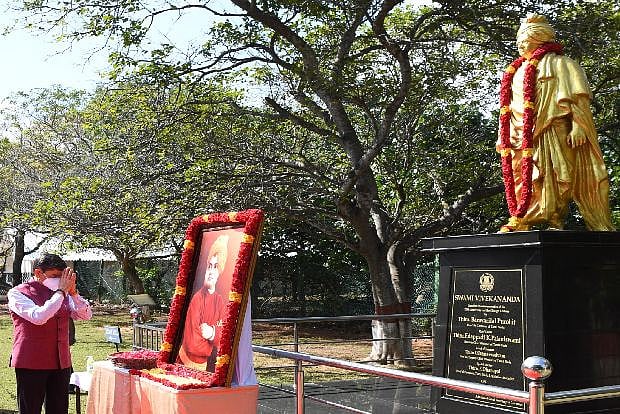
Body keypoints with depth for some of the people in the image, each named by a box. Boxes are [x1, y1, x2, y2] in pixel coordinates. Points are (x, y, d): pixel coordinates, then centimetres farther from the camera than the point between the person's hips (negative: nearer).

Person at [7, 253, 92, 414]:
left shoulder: (61, 293, 9)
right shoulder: (18, 293, -7)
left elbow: (86, 315, 3)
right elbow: (38, 317, -23)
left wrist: (73, 292, -11)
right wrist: (61, 292, -18)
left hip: (61, 363, 5)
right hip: (31, 364, -5)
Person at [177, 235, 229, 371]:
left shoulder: (220, 301, 4)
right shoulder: (197, 299, -13)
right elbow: (192, 344, -16)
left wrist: (212, 333, -18)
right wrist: (212, 347, -5)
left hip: (207, 365, 3)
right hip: (189, 362, -3)